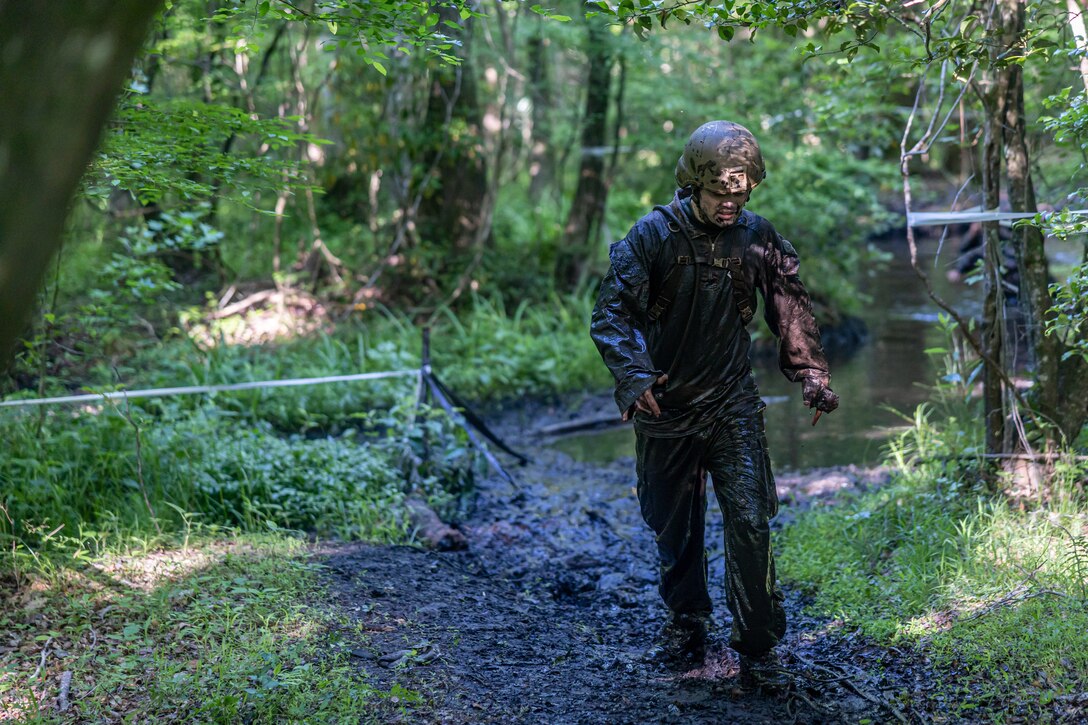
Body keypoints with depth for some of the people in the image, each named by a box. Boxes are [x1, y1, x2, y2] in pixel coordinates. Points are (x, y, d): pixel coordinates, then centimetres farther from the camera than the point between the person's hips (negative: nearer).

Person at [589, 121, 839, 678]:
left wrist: (810, 374, 4)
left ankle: (758, 642, 5)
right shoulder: (653, 235, -9)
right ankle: (686, 628, 29)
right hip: (665, 407, 0)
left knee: (750, 519, -9)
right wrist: (635, 378, -27)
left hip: (732, 406, 1)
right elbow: (612, 313, -13)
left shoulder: (757, 238, -1)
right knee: (675, 527, 10)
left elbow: (790, 308, 11)